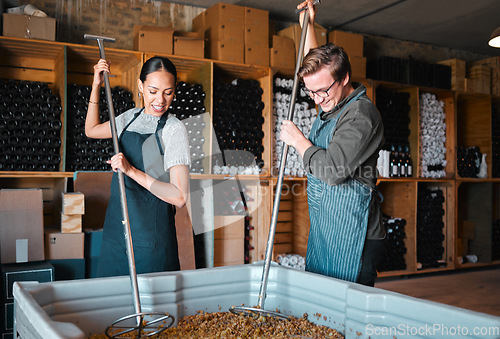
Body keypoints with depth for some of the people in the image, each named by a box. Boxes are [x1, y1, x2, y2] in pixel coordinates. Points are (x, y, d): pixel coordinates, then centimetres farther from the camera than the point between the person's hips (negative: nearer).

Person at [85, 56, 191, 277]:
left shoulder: (174, 129, -12)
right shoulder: (131, 117, 8)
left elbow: (180, 197, -18)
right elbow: (91, 130, 25)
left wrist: (132, 171, -23)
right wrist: (96, 86, 14)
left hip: (151, 234, -6)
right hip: (117, 226, 6)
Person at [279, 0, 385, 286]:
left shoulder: (361, 113, -16)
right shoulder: (334, 104, 12)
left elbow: (333, 170, -25)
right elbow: (316, 67, 33)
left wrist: (298, 140, -10)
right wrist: (308, 25, 32)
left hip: (351, 236, -9)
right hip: (324, 229, 10)